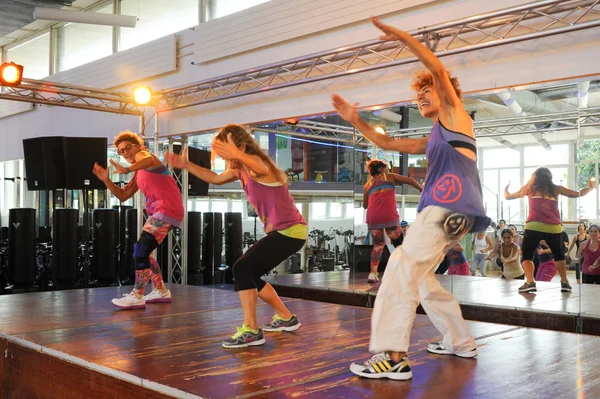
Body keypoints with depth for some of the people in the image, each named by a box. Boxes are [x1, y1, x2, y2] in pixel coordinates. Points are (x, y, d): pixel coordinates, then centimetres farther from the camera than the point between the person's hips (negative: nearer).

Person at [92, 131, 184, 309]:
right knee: (143, 251, 16)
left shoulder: (142, 154, -1)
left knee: (141, 249, -15)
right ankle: (161, 291, 24)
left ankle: (137, 297, -13)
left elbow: (148, 160, -29)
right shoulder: (139, 175, 25)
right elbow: (123, 196, 22)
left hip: (168, 209, -10)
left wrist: (127, 169, -48)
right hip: (160, 212, 10)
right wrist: (106, 180, 9)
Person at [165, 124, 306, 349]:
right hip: (280, 231, 10)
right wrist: (186, 165, 11)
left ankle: (251, 331, -13)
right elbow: (215, 179, 21)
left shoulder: (258, 164, -21)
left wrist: (237, 156, -68)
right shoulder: (241, 170, 7)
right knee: (249, 274, 14)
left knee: (242, 269, -18)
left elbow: (258, 168, -47)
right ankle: (286, 318, 28)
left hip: (291, 231, -10)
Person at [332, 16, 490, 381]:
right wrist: (356, 120, 24)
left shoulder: (455, 115, 10)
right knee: (418, 276, 15)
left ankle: (394, 357, -26)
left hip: (450, 207, -10)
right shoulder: (433, 140, 30)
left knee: (403, 269, -20)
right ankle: (462, 343, 24)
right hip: (444, 210, 10)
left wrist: (403, 36, -4)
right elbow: (387, 143, 32)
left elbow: (438, 69, -4)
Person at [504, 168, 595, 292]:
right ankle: (564, 282, 22)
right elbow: (578, 194, 25)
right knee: (559, 255, 24)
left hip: (534, 227, -2)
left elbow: (508, 196, 23)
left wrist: (505, 189, 45)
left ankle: (530, 282, -10)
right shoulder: (556, 189, 15)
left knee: (527, 256, 7)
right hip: (553, 228, 2)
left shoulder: (529, 188, 14)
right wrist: (590, 187, 44)